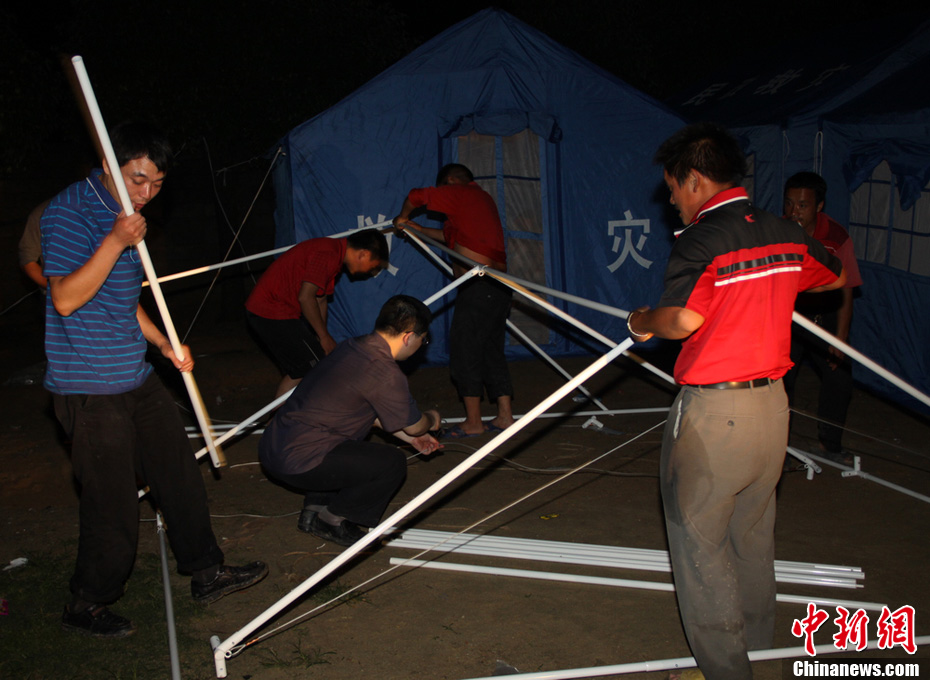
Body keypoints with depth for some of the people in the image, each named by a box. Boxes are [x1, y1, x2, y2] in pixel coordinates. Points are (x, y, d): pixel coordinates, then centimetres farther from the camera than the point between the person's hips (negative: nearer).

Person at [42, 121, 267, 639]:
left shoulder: (125, 216, 15)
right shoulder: (69, 213, -13)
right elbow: (66, 299, -21)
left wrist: (164, 344, 14)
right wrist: (116, 241, -26)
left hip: (136, 378, 9)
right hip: (89, 388, -9)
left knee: (180, 475, 14)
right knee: (114, 504, -1)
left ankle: (208, 572, 29)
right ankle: (87, 606, 21)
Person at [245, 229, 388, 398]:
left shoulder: (334, 251, 12)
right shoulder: (327, 255, -20)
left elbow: (319, 299, 16)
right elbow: (306, 297, -24)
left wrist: (323, 337, 15)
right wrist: (324, 337, -14)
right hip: (272, 314, -10)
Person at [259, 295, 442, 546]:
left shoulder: (351, 347, 10)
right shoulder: (385, 372, -17)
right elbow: (414, 425, -1)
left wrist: (410, 435, 29)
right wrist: (431, 420, 22)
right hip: (297, 462, -9)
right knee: (392, 462, -3)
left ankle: (314, 509, 25)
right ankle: (332, 519, 9)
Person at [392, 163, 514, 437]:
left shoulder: (460, 194, -4)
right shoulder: (482, 198, 23)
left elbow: (417, 196, -1)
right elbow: (452, 236, 31)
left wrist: (403, 218, 19)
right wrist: (418, 229, 37)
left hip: (478, 288, -9)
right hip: (497, 287, 9)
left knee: (464, 351, -2)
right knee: (491, 352, 14)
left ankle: (473, 422, 3)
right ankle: (505, 415, 16)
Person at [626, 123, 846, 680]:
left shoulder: (702, 240, -17)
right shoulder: (788, 235, 5)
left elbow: (681, 319, -30)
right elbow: (837, 277, 23)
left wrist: (642, 321, -9)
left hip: (713, 410, -8)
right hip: (772, 403, 8)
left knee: (700, 541, 6)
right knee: (753, 534, 22)